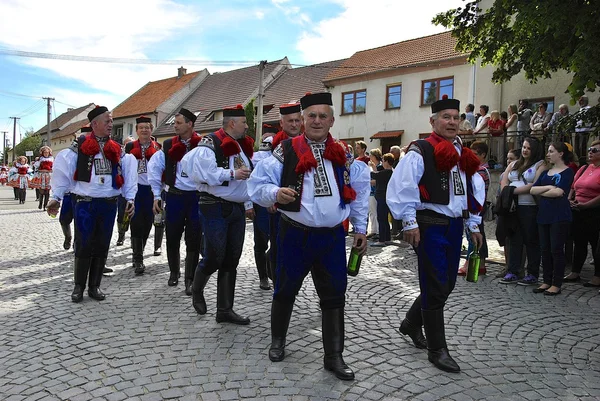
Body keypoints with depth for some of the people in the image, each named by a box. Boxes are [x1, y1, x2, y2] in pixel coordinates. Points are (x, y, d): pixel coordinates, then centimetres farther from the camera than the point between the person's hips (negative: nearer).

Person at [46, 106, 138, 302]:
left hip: (109, 204, 3)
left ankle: (94, 286, 19)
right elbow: (63, 169, -3)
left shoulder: (116, 149, 10)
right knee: (83, 246, 0)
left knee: (101, 247, 8)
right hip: (85, 203, -3)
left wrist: (130, 199, 1)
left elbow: (127, 174, 8)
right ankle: (79, 286, 15)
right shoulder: (80, 145, -1)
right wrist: (56, 197, -7)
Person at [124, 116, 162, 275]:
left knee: (147, 223, 7)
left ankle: (137, 254, 26)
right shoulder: (130, 146, 5)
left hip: (151, 189, 2)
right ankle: (138, 260, -2)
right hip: (135, 188, -2)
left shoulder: (157, 147, 7)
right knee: (136, 223, -7)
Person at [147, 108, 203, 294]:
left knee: (194, 241, 3)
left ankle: (190, 280, 14)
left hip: (197, 197, -2)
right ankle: (174, 272, 33)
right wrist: (157, 196, 7)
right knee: (172, 238, 11)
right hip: (174, 197, 2)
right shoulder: (169, 146, 2)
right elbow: (154, 167, 9)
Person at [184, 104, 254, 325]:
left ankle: (225, 310, 18)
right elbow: (202, 172, -22)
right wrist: (231, 173, -21)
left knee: (231, 261, 8)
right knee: (214, 258, -2)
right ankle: (197, 291, 30)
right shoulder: (210, 144, -11)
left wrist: (248, 204, 20)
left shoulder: (243, 146, 14)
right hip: (216, 208, -7)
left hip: (237, 209, 8)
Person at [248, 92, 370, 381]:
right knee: (285, 291, 13)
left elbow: (359, 191, 14)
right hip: (295, 235, -2)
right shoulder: (286, 151, -5)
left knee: (334, 296, 7)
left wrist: (360, 229, 12)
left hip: (333, 237, 3)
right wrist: (275, 193, -26)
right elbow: (257, 184, -5)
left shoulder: (343, 155, 7)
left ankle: (334, 357, 22)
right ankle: (277, 341, 38)